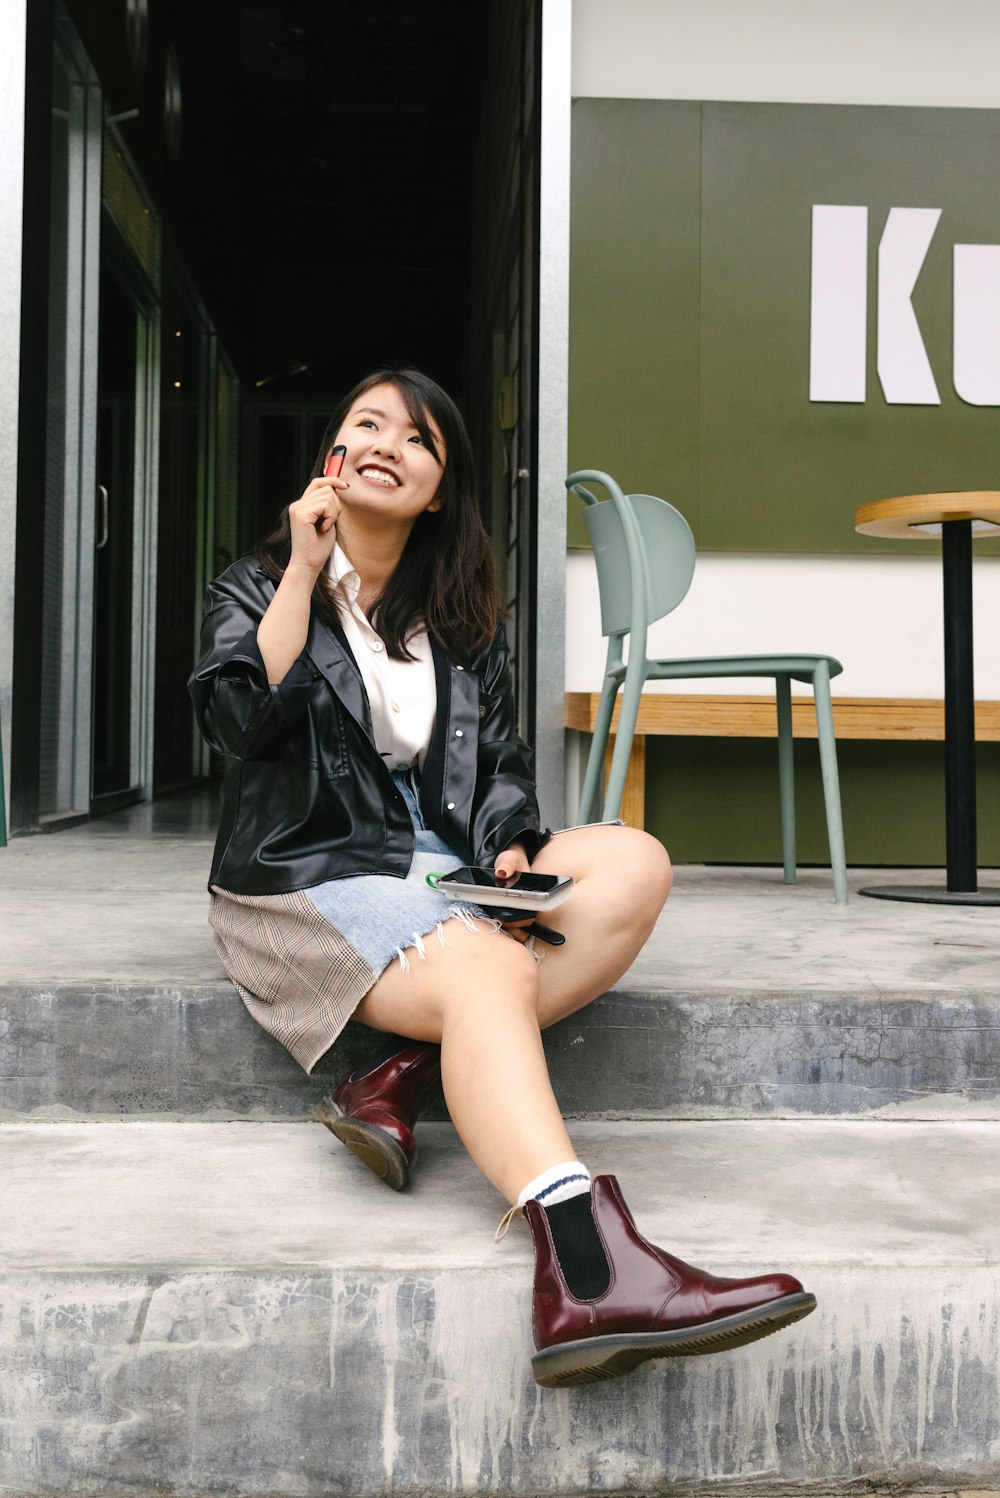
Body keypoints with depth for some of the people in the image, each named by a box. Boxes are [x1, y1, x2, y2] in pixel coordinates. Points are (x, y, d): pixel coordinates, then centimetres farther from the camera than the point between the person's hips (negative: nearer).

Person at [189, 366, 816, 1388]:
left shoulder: (462, 616, 20)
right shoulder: (258, 587, 8)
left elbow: (499, 762, 15)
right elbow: (240, 721, -10)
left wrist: (510, 851, -6)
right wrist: (304, 570, -9)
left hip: (444, 866, 5)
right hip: (309, 872, -5)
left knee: (633, 864, -22)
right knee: (489, 972, -35)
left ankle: (404, 1074, -32)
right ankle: (585, 1273, -54)